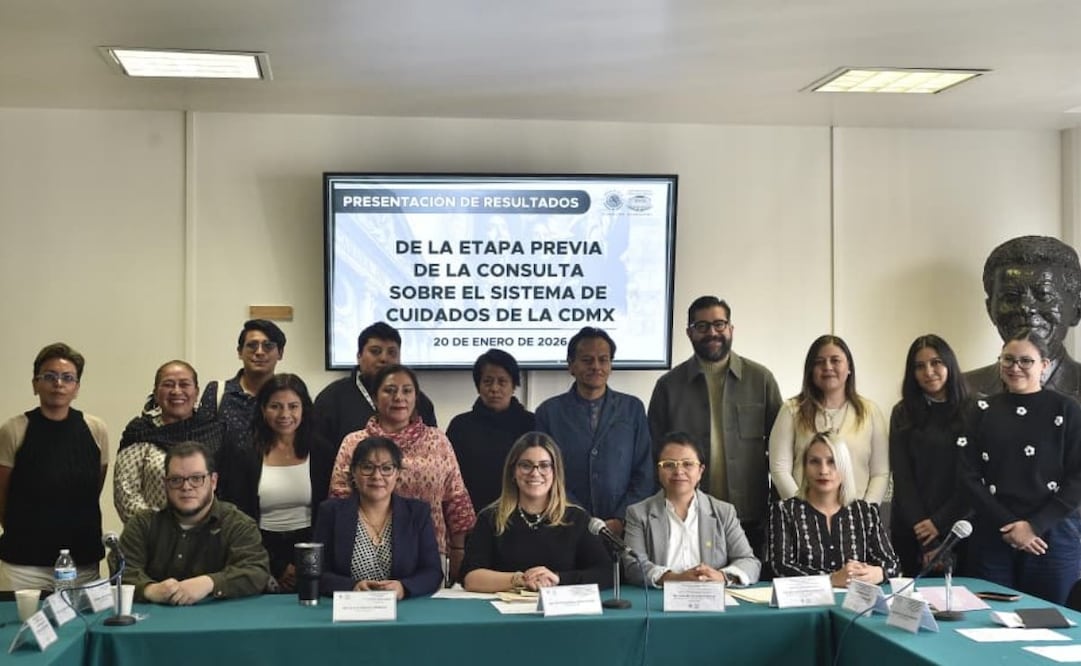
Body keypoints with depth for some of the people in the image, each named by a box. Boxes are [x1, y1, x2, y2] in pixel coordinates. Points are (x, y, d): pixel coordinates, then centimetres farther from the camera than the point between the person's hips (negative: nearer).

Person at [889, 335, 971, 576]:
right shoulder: (903, 414, 4)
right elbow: (902, 478, -1)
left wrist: (939, 523, -10)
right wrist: (927, 543, -8)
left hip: (957, 527, -1)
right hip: (910, 531, 1)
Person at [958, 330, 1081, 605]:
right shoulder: (981, 411, 7)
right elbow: (969, 477, 2)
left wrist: (1035, 525, -11)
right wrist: (1009, 525, -8)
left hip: (1053, 536, -1)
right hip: (992, 538, 2)